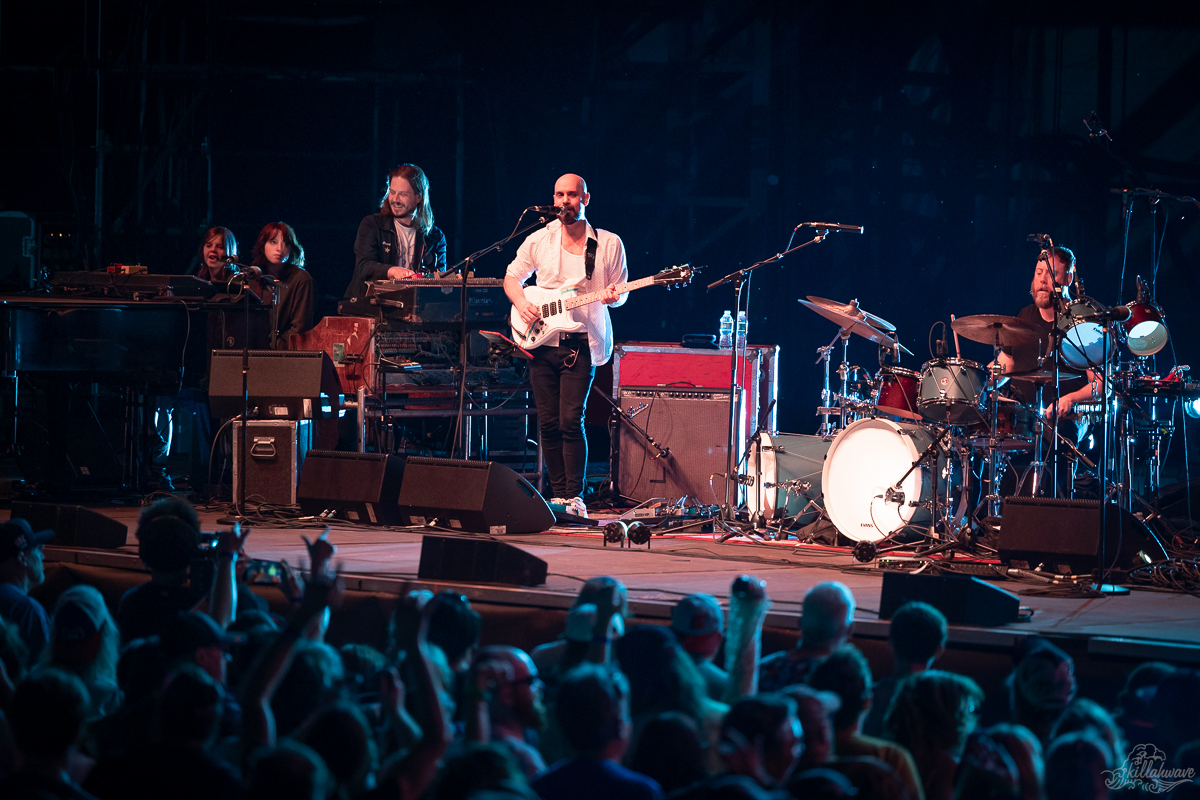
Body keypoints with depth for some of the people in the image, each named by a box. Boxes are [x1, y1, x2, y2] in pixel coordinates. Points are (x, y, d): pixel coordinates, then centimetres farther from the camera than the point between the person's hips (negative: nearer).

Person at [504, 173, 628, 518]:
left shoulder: (609, 244, 3)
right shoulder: (539, 240, 7)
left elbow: (620, 293, 8)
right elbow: (512, 277, 16)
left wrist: (613, 296, -15)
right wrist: (521, 303, -4)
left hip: (581, 343, -3)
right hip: (542, 341, 3)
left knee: (571, 421, -13)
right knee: (548, 423, 3)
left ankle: (575, 497, -7)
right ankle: (558, 494, 13)